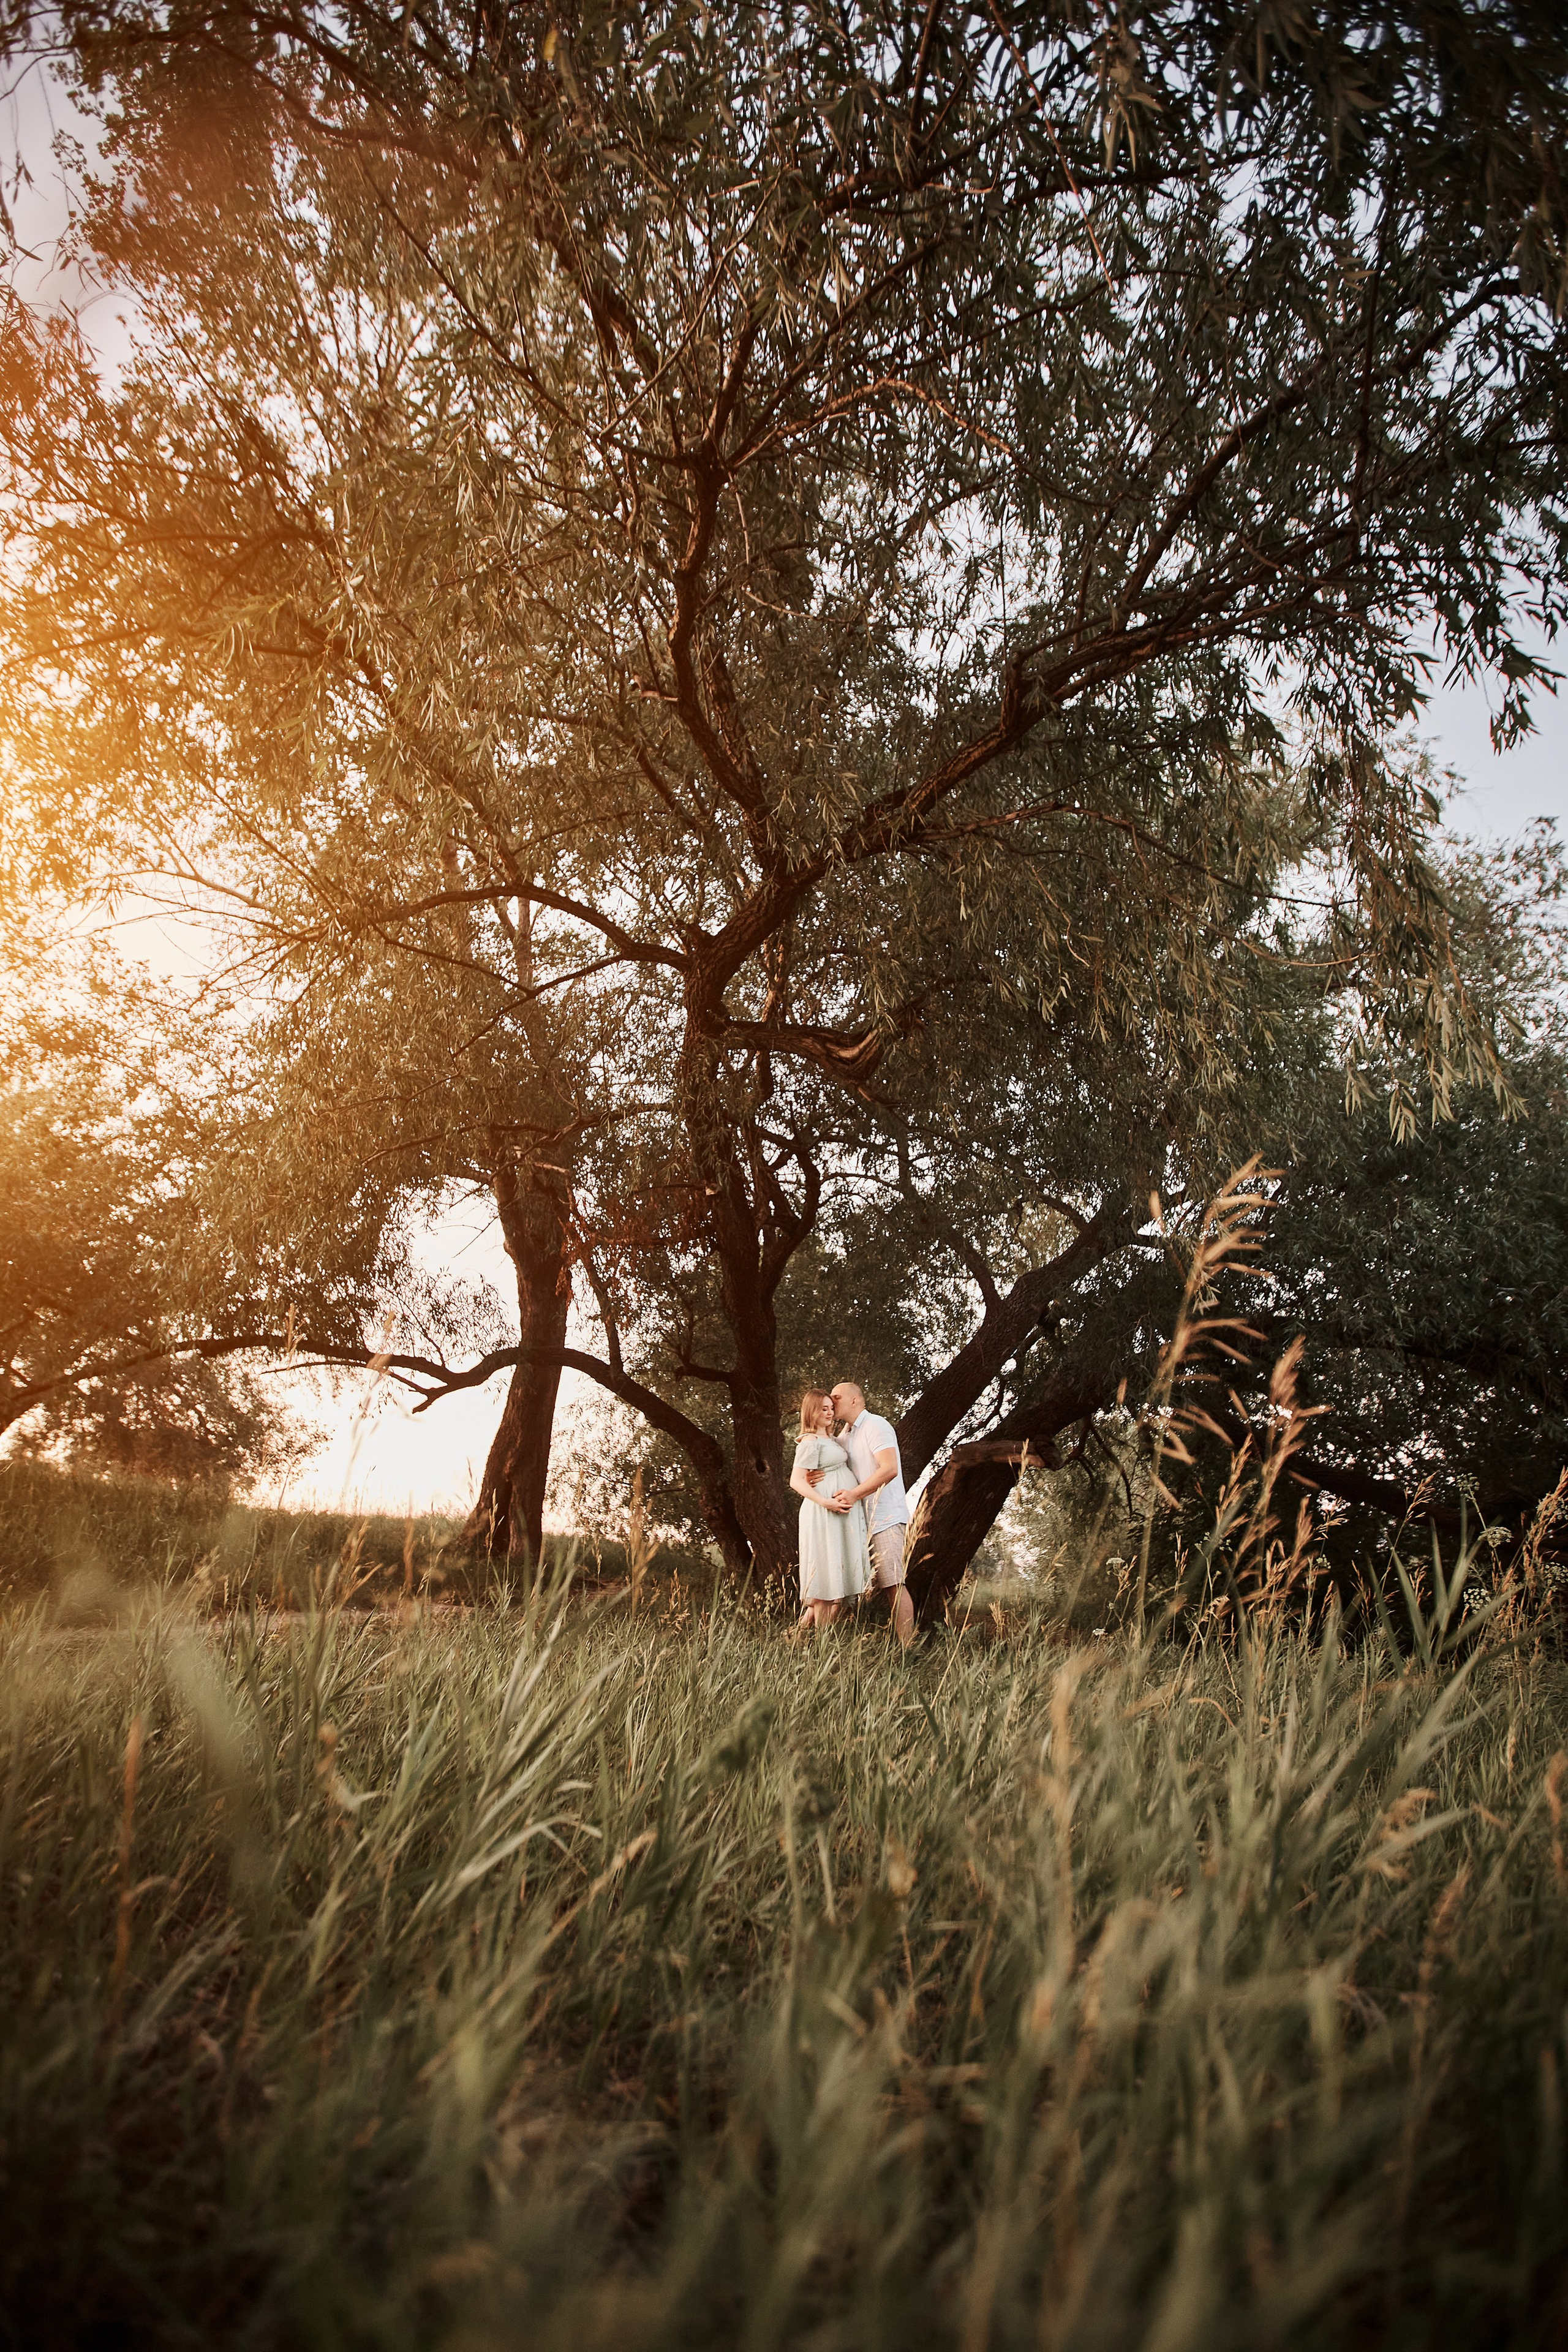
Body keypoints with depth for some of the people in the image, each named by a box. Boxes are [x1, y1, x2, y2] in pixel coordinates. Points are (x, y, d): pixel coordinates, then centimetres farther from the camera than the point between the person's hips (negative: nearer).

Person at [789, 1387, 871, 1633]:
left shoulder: (831, 1439, 18)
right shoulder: (810, 1442, -10)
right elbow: (796, 1481, -18)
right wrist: (826, 1502, -25)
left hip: (845, 1514, 9)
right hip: (825, 1517, -9)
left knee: (840, 1575, 10)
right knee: (827, 1576, -6)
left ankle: (806, 1625, 17)